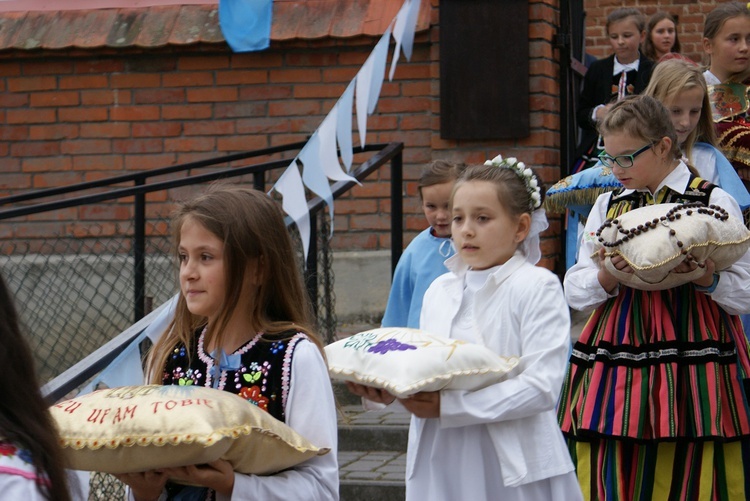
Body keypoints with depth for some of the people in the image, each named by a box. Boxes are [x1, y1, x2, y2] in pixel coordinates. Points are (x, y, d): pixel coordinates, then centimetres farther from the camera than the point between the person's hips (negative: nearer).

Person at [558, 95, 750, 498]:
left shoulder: (714, 203, 3)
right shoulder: (607, 206, 15)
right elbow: (574, 291, 11)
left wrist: (707, 279, -18)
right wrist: (607, 278, -9)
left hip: (693, 370, -3)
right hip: (614, 369, 3)